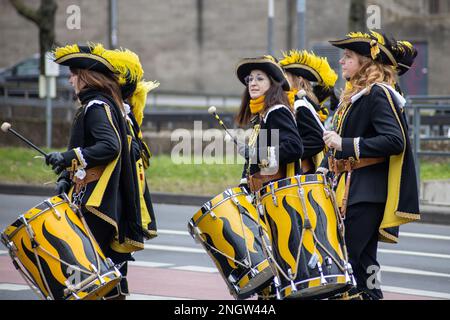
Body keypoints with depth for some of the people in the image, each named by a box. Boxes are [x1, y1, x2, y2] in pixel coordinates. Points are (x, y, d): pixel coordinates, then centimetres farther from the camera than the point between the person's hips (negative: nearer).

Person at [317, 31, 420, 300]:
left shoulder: (378, 94, -11)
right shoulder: (355, 96, 18)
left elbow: (395, 141, -23)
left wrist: (346, 144, -22)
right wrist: (323, 172, 14)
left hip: (367, 194, -10)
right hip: (353, 191, 10)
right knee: (363, 262, 10)